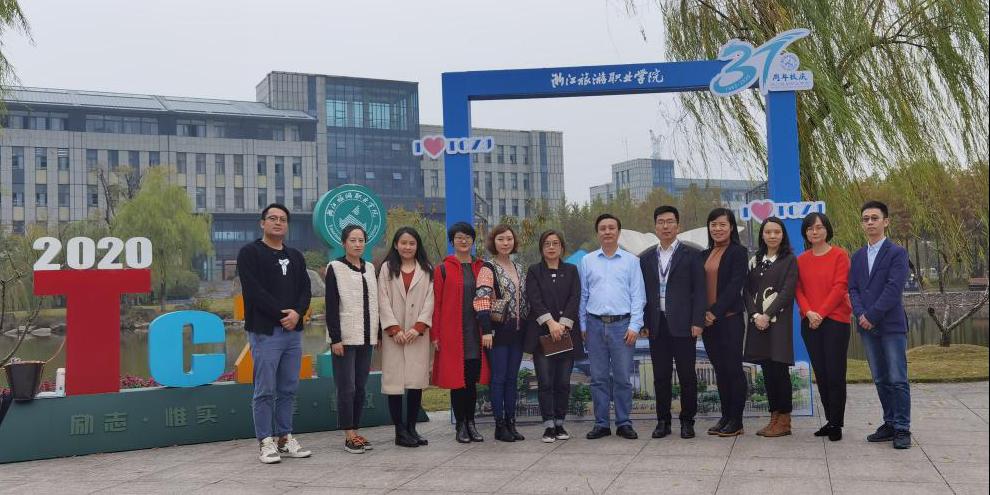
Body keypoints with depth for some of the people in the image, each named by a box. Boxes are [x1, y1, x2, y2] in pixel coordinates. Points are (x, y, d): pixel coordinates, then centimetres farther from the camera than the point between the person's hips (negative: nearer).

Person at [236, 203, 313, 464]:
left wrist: (297, 312, -10)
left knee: (288, 389, 9)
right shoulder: (249, 253, 0)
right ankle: (266, 442, 5)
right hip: (265, 332, -6)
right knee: (265, 390, -2)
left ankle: (285, 438, 18)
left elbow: (305, 290, 10)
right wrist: (281, 314, -14)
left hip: (293, 331, 6)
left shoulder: (295, 256, 17)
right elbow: (254, 291, -11)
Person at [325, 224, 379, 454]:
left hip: (366, 337, 6)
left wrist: (377, 334, 12)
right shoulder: (335, 268, -4)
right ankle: (349, 436, 2)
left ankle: (355, 431, 15)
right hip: (345, 337, -5)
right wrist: (335, 338, -15)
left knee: (360, 387, 8)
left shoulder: (370, 268, 12)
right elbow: (331, 306, -9)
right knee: (346, 388, -4)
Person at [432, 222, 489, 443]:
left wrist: (487, 330, 4)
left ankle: (471, 423, 18)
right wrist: (435, 335, -6)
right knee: (457, 381, 1)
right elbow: (436, 304, -1)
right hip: (452, 334, -3)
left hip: (476, 334, 3)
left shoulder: (480, 268, 11)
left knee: (473, 380, 7)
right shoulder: (443, 269, 1)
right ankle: (460, 426, 11)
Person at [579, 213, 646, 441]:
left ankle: (624, 424, 11)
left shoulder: (631, 261, 5)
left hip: (622, 324, -1)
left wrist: (635, 326, -6)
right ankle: (601, 424, 13)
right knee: (599, 377, 5)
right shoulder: (587, 261, 9)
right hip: (595, 324, 2)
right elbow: (583, 296, 11)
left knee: (622, 377, 1)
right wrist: (582, 326, 6)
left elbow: (638, 296, 2)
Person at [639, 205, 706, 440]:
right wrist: (644, 322, 4)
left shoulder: (691, 255, 3)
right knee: (660, 376, 7)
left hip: (683, 324, -3)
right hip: (656, 326, 3)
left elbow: (699, 290, -2)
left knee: (687, 375, 2)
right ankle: (663, 421, 15)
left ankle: (687, 421, 13)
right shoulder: (646, 258, 13)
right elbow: (643, 292, 12)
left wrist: (697, 322, -9)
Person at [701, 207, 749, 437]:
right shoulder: (704, 255, 15)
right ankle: (725, 417, 17)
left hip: (730, 319, -6)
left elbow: (735, 286, -12)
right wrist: (702, 313, -3)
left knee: (733, 368, -2)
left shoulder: (738, 252, -3)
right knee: (719, 369, 10)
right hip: (708, 320, 6)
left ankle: (736, 420, 5)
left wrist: (715, 311, -16)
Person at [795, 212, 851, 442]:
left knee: (835, 373, -5)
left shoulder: (839, 255, -1)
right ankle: (830, 420, 16)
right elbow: (798, 290, 7)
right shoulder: (801, 260, 11)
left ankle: (836, 424, 4)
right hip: (810, 323, 4)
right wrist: (808, 312, -10)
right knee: (820, 373, 7)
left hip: (835, 320, -4)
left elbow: (840, 287, -8)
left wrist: (821, 313, -14)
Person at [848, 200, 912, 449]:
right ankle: (890, 423, 19)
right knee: (880, 380, 11)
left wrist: (872, 316, -15)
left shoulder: (897, 253, -3)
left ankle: (902, 429, 3)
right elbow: (853, 289, 8)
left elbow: (894, 289, -12)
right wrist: (860, 315, -9)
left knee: (898, 380, -3)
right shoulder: (858, 256, 14)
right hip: (867, 327, 5)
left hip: (892, 325, -5)